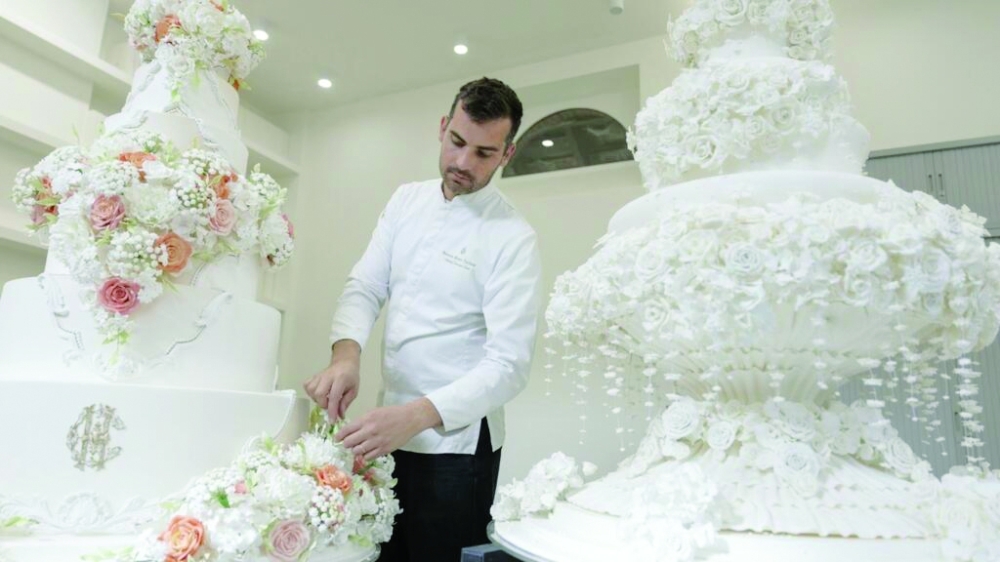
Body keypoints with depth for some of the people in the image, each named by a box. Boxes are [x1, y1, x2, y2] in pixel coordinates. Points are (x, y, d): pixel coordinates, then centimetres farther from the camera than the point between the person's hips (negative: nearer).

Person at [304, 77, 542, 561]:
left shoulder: (513, 238, -15)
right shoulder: (406, 200, 4)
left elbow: (509, 363, -21)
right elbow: (365, 286, 0)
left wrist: (419, 415, -34)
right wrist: (346, 354, -21)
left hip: (457, 442, -5)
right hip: (389, 429, 5)